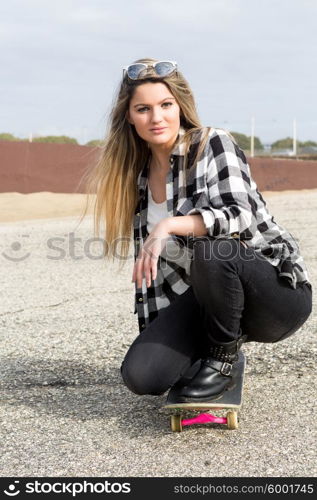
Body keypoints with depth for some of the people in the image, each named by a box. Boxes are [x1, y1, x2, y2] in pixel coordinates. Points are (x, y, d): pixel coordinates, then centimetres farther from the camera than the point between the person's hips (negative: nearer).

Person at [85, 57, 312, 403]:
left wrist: (170, 225, -40)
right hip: (208, 298, 5)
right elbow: (151, 260, 10)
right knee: (141, 374, -16)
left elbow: (240, 216, -27)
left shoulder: (214, 144, -11)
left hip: (278, 292, -5)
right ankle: (224, 346, 12)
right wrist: (153, 333, 8)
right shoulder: (140, 174, 7)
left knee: (211, 250, -37)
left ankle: (222, 362, -11)